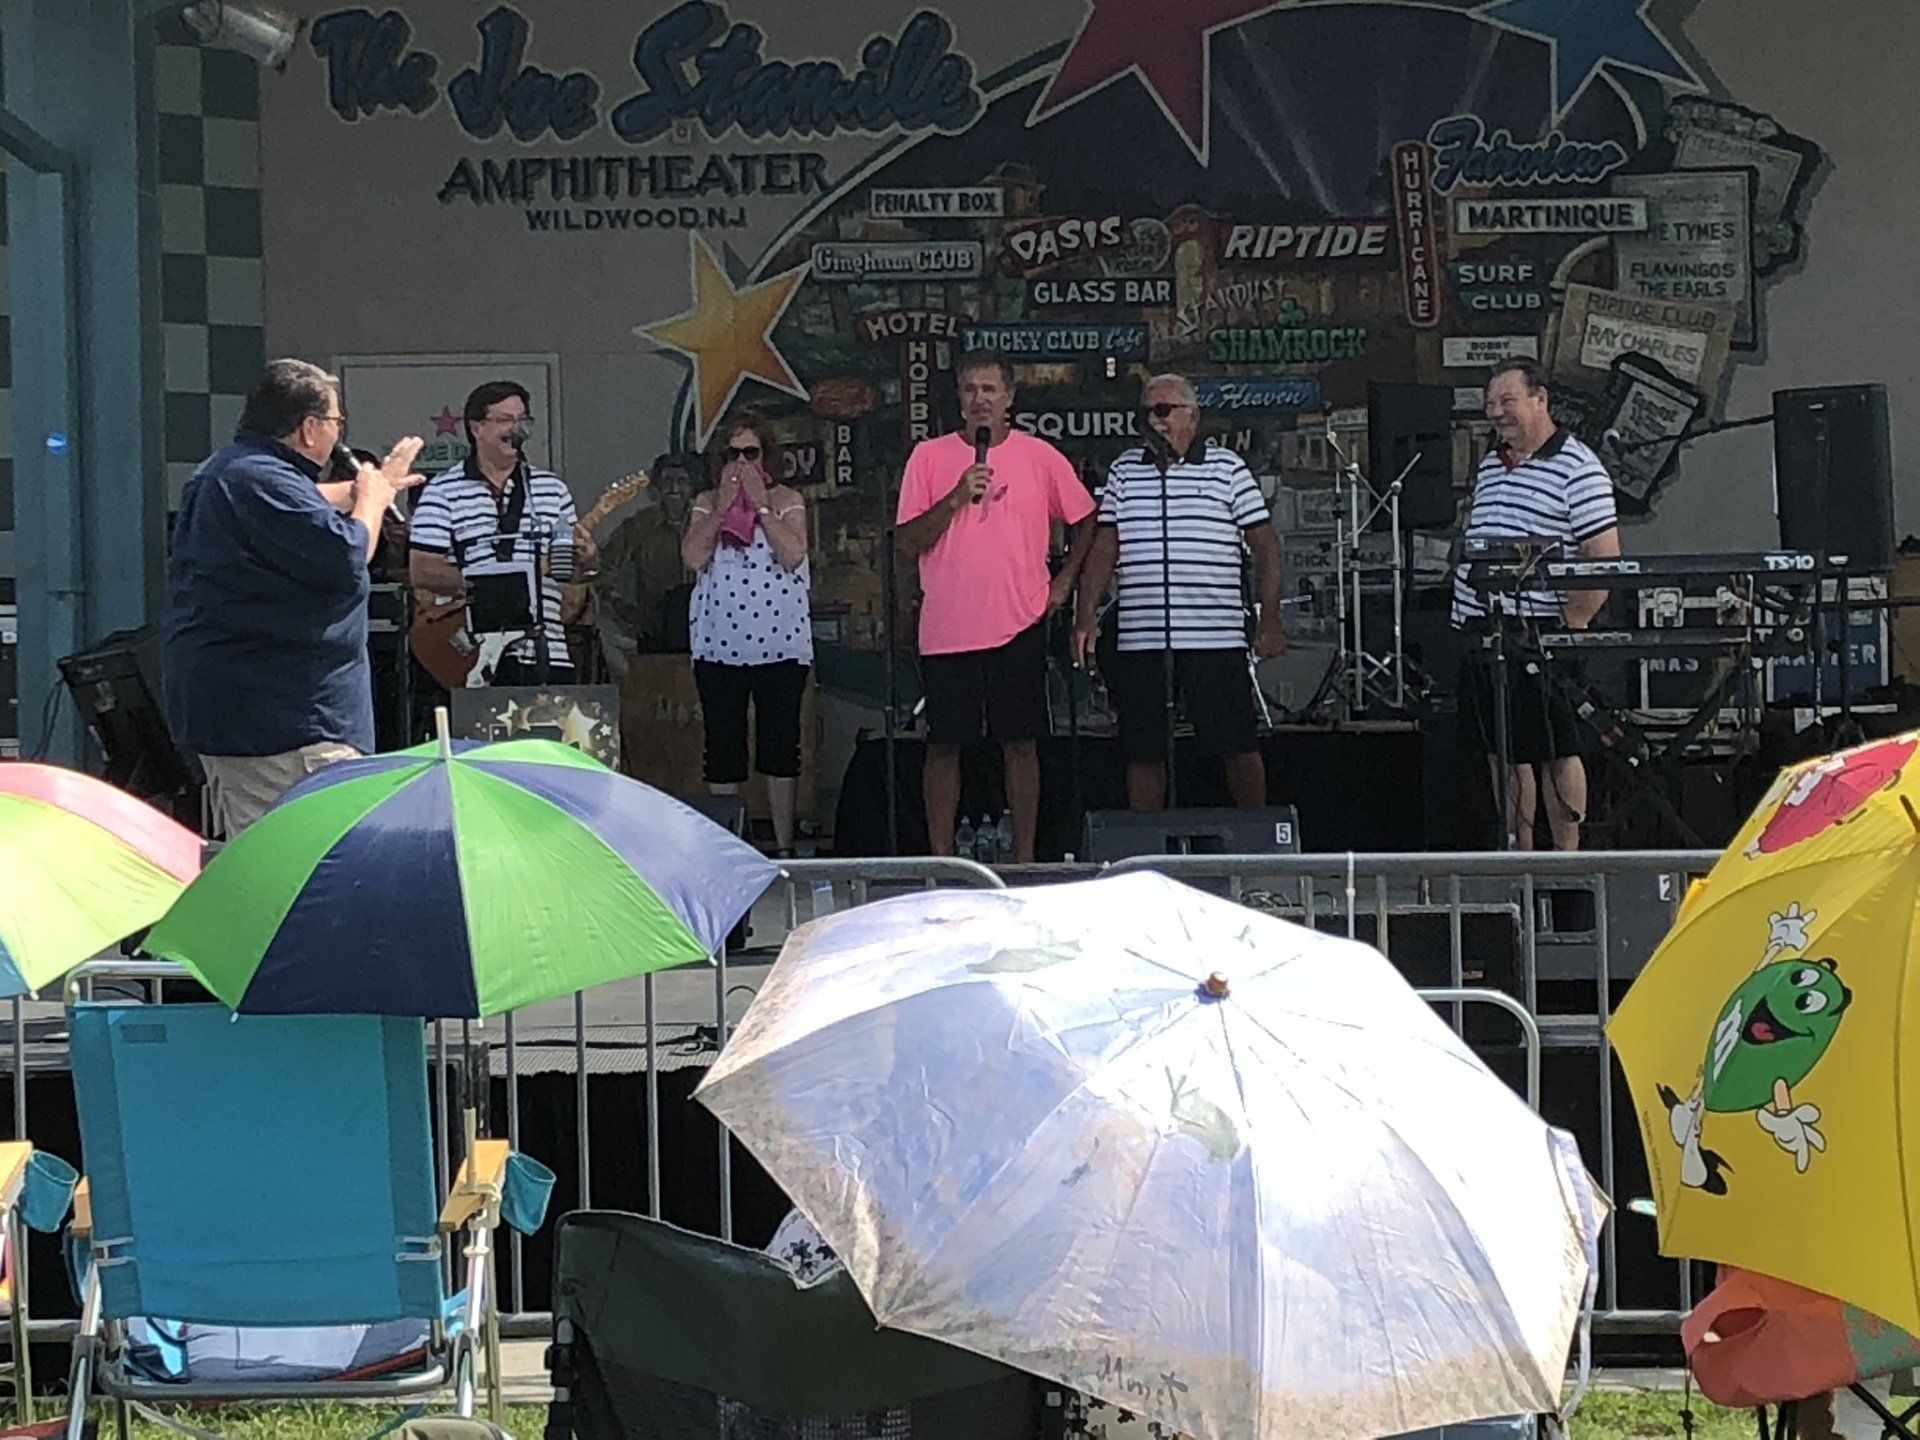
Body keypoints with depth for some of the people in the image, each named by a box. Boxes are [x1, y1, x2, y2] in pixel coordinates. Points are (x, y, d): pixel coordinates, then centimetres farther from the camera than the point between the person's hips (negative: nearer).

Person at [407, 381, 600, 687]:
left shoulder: (552, 488, 16)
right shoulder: (443, 491, 3)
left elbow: (568, 569, 20)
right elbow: (421, 571, -3)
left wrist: (585, 560, -4)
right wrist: (480, 585, -15)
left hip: (546, 652, 3)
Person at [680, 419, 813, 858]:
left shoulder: (787, 500, 6)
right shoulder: (705, 504, 10)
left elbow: (793, 554, -11)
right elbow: (692, 558, -6)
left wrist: (761, 504, -10)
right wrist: (723, 505, -7)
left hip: (779, 642, -1)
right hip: (719, 645, 1)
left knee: (780, 743, 1)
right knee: (723, 744, 2)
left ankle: (784, 845, 7)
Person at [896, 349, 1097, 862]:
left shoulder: (1040, 456, 4)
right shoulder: (929, 457, 3)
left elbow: (1086, 518, 17)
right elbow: (909, 542, -2)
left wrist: (1063, 582, 10)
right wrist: (956, 498, -15)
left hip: (1019, 623, 0)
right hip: (946, 627, 0)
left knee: (1020, 742, 3)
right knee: (944, 744, 2)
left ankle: (1024, 857, 9)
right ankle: (941, 859, 8)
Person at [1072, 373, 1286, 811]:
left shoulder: (1227, 468, 4)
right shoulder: (1124, 470, 12)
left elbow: (1265, 545, 4)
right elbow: (1104, 547, 12)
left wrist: (1270, 619, -3)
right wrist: (1086, 614, 2)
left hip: (1215, 638, -3)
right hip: (1139, 639, 3)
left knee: (1237, 748, 0)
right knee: (1142, 753, 4)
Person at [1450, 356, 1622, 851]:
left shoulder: (1577, 471, -8)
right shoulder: (1491, 463, 16)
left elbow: (1604, 560, -13)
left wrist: (1569, 627, -17)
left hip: (1537, 636, -8)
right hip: (1480, 629, 8)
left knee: (1554, 751, -1)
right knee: (1502, 753, 12)